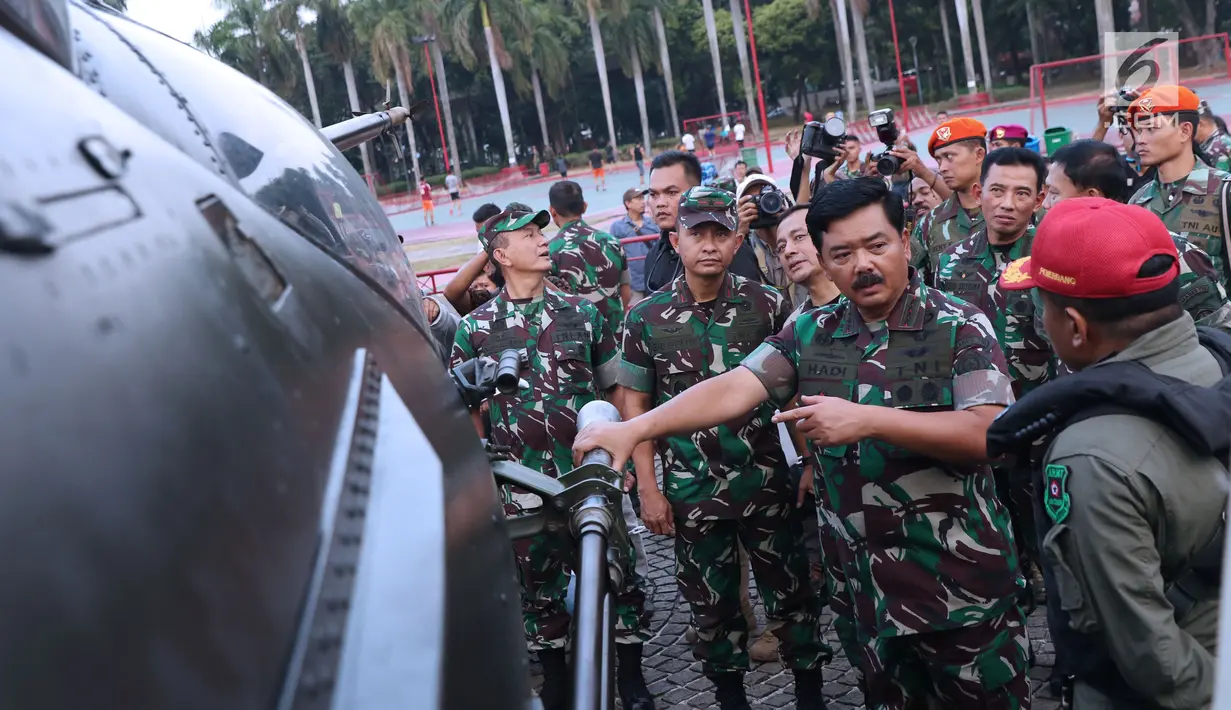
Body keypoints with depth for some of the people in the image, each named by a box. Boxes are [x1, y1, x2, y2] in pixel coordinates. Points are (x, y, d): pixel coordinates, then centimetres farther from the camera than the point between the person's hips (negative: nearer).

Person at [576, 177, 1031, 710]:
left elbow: (990, 434, -20)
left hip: (960, 586, -4)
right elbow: (734, 389, -7)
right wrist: (633, 429, -21)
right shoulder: (811, 335, 3)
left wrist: (867, 420, -26)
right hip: (870, 587, 4)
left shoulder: (960, 327, -9)